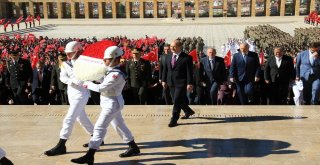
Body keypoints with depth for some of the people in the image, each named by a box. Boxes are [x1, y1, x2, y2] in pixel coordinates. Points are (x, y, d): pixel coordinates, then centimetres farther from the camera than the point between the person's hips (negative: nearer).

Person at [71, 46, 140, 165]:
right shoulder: (110, 70, 4)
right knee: (119, 125, 19)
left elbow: (101, 88, -25)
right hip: (112, 102, 10)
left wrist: (88, 84, -11)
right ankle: (133, 148, 31)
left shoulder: (116, 75, -25)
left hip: (112, 103, -10)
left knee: (99, 127, -9)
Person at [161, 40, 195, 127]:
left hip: (181, 83, -6)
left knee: (177, 101, -9)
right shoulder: (168, 57, 10)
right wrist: (164, 80, 9)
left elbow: (189, 71, -10)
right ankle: (188, 111, 38)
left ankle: (174, 120, 0)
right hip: (171, 83, 6)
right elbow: (165, 69, 15)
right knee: (178, 100, 15)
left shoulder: (187, 58, -8)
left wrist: (189, 83, -15)